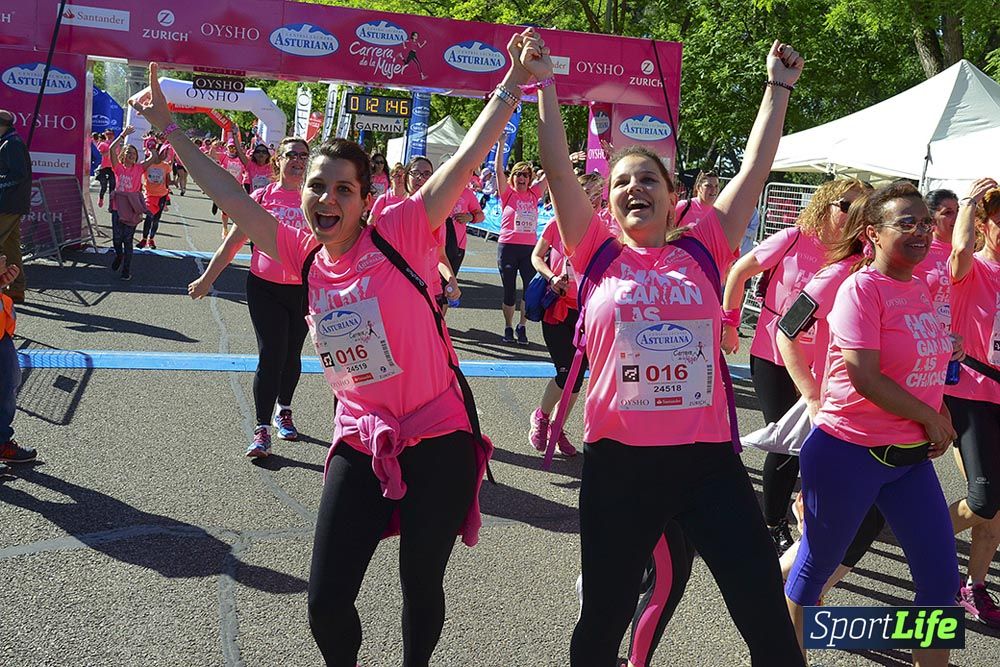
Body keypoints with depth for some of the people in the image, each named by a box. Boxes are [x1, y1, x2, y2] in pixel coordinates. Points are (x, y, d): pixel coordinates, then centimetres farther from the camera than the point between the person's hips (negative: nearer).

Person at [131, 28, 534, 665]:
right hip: (361, 445, 4)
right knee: (327, 602, 4)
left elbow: (466, 160, -16)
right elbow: (229, 194, 8)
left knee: (422, 588, 12)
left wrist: (514, 83, -19)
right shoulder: (303, 255, 1)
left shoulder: (398, 234, -12)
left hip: (438, 442, -3)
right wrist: (169, 127, 12)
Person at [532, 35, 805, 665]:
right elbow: (558, 168, -1)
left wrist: (779, 86, 12)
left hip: (709, 456, 1)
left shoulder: (704, 250, 6)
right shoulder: (599, 254, 3)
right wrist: (545, 83, 0)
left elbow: (756, 167, 8)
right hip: (619, 460, -1)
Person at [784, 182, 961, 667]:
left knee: (941, 580, 9)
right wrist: (930, 419, -12)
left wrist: (941, 414, 5)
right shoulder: (861, 288, -15)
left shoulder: (920, 290, 9)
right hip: (850, 454, -7)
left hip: (911, 456, 8)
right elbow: (864, 377, -22)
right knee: (815, 565, 9)